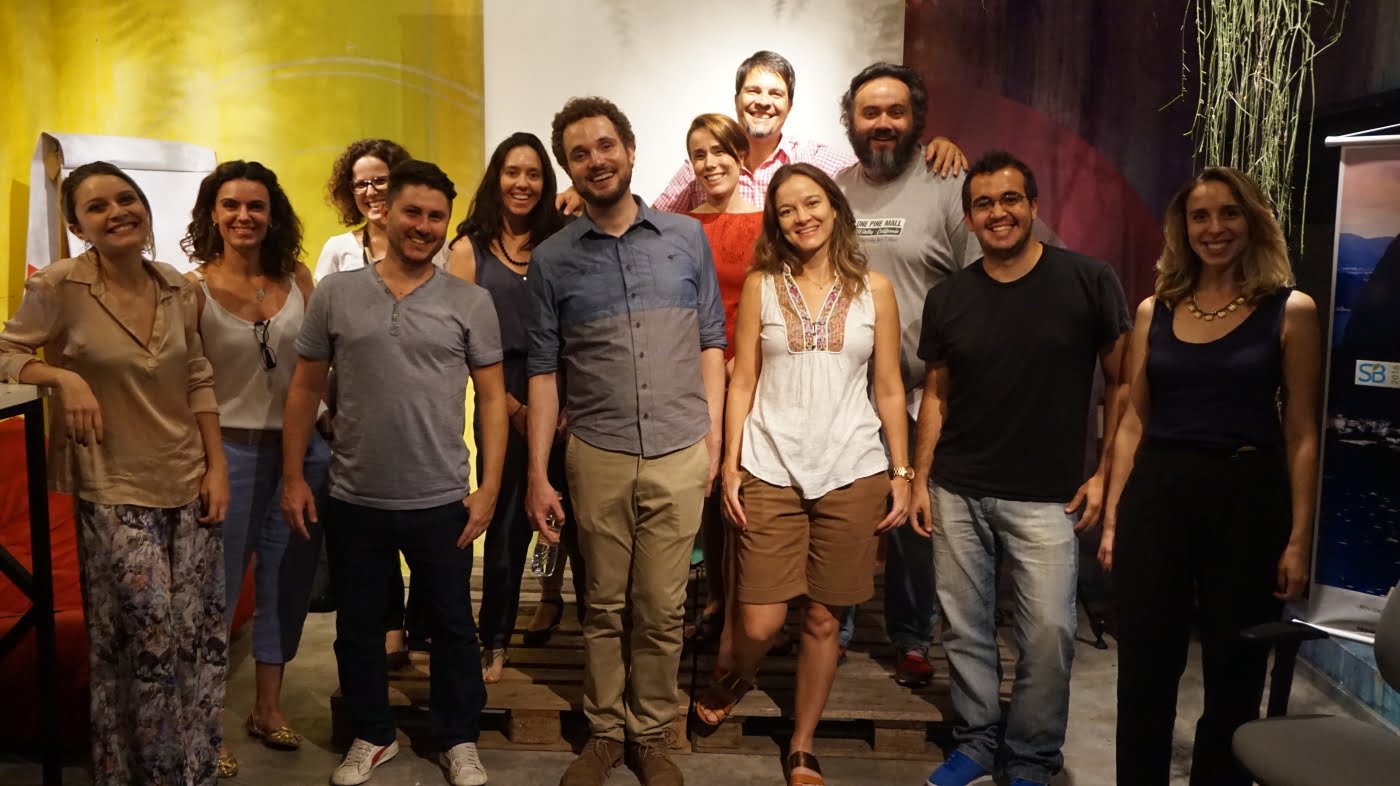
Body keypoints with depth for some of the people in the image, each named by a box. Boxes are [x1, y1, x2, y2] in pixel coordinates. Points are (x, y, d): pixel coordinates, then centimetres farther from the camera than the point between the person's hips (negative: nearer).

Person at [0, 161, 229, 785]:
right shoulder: (59, 286, -9)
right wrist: (65, 377, -18)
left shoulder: (178, 287, 4)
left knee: (204, 638, 9)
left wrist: (216, 466, 5)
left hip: (189, 485, 4)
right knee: (147, 643, -1)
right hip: (115, 493, -4)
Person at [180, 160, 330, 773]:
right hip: (232, 450, -3)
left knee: (287, 581, 13)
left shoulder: (297, 279, 2)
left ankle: (268, 706, 30)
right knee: (218, 588, 6)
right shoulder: (194, 288, -6)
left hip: (302, 446, 4)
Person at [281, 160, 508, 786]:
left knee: (452, 625, 12)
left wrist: (489, 486, -7)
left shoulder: (471, 303, -2)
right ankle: (372, 735, 37)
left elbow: (492, 398, -1)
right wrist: (292, 477, 3)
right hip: (353, 501, 2)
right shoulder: (335, 294, 1)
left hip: (441, 502, -1)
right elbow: (305, 389, 6)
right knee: (357, 626, 16)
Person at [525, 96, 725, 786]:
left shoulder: (687, 237, 4)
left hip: (679, 455, 0)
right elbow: (543, 370, 3)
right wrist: (537, 472, -1)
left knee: (662, 610, 9)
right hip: (597, 457, 0)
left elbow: (712, 342, 7)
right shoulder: (552, 258, 3)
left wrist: (712, 435, 1)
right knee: (605, 607, 12)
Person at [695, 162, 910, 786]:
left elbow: (889, 390, 7)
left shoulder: (874, 289, 5)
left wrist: (903, 473, 3)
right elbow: (742, 382, 3)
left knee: (823, 619, 8)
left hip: (852, 475, 1)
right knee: (760, 622, -3)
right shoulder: (761, 285, 4)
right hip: (771, 472, -1)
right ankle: (738, 679, 34)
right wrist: (730, 467, -2)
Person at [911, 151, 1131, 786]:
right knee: (966, 627, 10)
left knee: (1049, 631, -1)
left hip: (1047, 497, -2)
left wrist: (1104, 473, -4)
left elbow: (1121, 381, 1)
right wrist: (920, 479, 6)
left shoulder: (1089, 281, -4)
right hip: (957, 494, 3)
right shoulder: (947, 298, 4)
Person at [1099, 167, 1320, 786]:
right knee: (1143, 674, 9)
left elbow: (1301, 432, -1)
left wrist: (1299, 537, -6)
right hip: (1156, 496, 2)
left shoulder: (1290, 311, 0)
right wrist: (1112, 518, 5)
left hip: (1249, 499, -2)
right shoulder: (1155, 310, 8)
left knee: (1233, 677, 11)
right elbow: (1133, 422, 9)